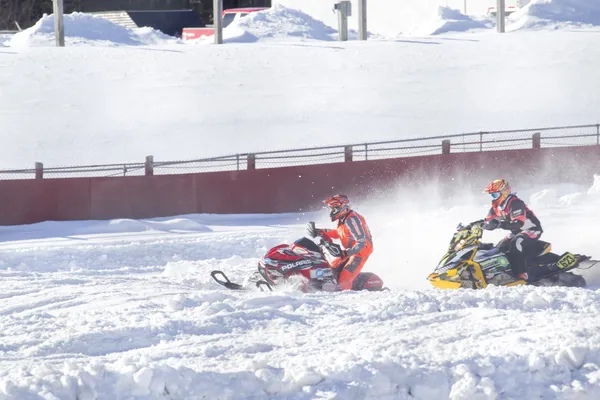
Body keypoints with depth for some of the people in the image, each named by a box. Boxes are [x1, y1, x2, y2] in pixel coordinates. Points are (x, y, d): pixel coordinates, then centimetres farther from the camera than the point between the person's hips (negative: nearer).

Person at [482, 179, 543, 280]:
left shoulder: (515, 203, -24)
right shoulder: (496, 207, 4)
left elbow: (519, 223, -35)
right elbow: (489, 221, 7)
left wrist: (500, 224, -46)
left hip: (532, 230, -10)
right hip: (516, 233, 10)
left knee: (515, 243, -34)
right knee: (499, 248, 2)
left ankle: (520, 274, -37)